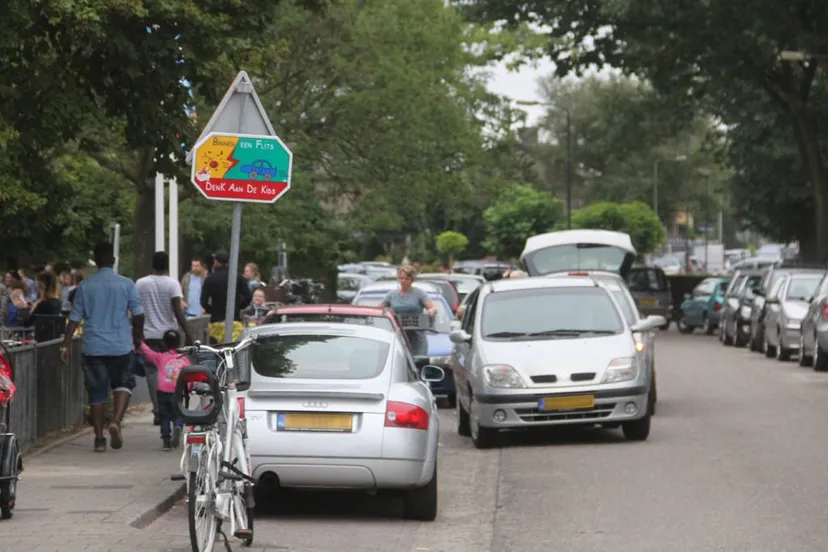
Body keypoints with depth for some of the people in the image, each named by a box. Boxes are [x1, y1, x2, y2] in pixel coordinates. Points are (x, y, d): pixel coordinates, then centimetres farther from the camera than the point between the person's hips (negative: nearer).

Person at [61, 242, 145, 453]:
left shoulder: (85, 286, 1)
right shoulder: (126, 284, -3)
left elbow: (75, 318, 1)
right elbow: (138, 314, -2)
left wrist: (65, 345, 5)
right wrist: (138, 337, 14)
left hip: (93, 347, 1)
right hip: (121, 346, -1)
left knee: (97, 392, 7)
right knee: (123, 384, 15)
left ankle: (99, 439, 6)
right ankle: (116, 421, -9)